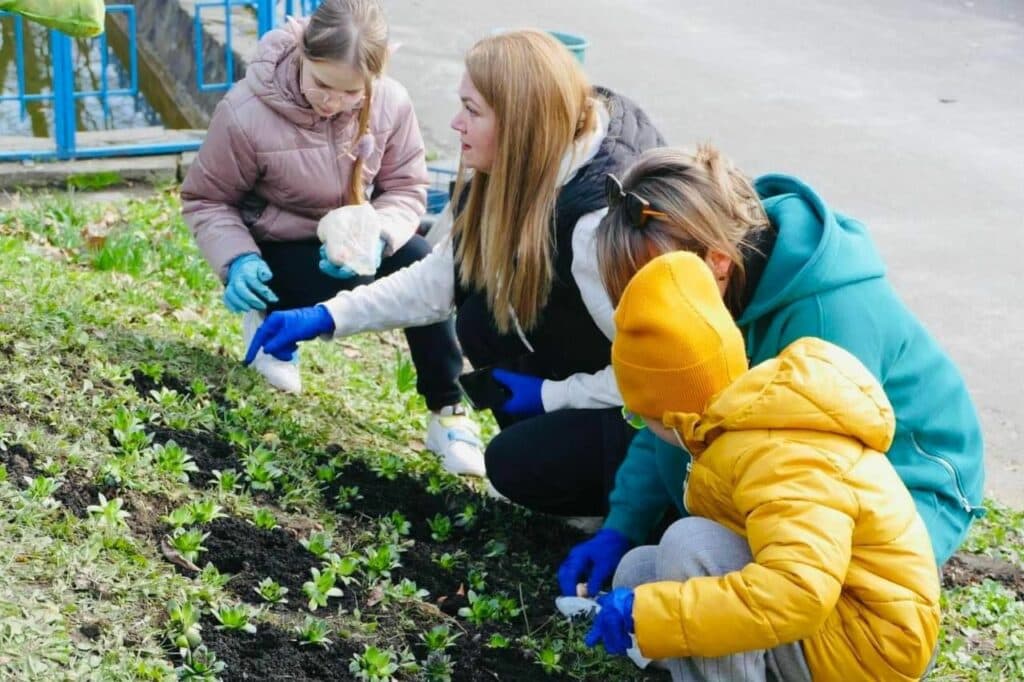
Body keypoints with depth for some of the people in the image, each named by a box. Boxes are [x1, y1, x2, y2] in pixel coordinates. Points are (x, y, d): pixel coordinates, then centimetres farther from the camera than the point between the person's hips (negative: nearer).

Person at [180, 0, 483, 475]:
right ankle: (270, 317, 6)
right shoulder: (246, 114, -27)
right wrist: (238, 259, -31)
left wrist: (377, 237, -33)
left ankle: (446, 411, -13)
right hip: (278, 245, -3)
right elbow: (205, 199, -13)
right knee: (355, 295, -29)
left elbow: (406, 188, -11)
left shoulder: (391, 103, -21)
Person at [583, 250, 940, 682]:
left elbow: (800, 591, -41)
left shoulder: (777, 457, -27)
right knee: (640, 574, 5)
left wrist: (646, 614, -37)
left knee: (690, 545, -28)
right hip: (830, 613, 10)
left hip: (866, 646, -10)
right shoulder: (751, 417, 2)